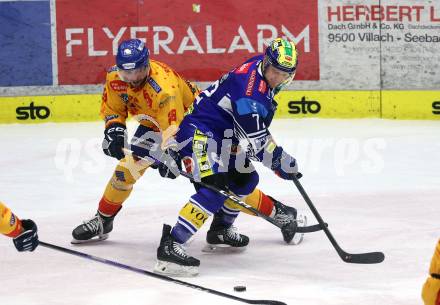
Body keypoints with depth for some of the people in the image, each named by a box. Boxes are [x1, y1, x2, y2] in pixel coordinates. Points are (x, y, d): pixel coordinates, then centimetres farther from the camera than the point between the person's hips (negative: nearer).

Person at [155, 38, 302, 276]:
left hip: (220, 135, 11)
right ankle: (170, 245, -32)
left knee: (245, 179, 20)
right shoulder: (249, 85, -25)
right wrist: (281, 161, -15)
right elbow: (255, 140, -24)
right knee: (215, 187, -25)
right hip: (198, 131, -11)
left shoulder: (261, 72, 6)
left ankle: (221, 228, 39)